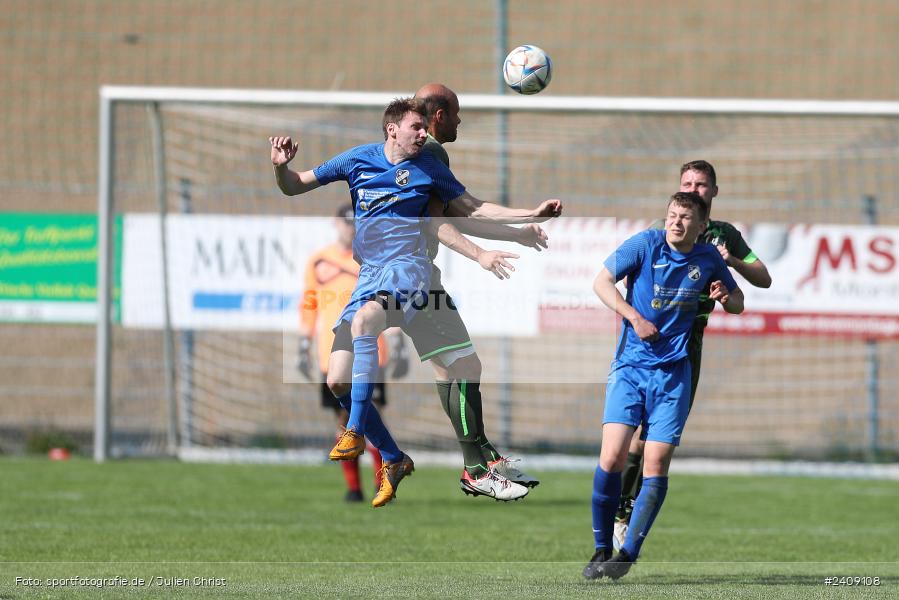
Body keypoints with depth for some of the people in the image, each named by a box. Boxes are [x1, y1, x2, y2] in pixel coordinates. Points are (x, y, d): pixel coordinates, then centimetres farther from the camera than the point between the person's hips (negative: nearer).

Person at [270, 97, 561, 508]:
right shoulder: (357, 160, 9)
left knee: (362, 320, -37)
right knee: (338, 380, -7)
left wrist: (533, 214, 10)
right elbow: (293, 187, 14)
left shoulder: (429, 169, 7)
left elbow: (472, 209, 17)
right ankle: (394, 459, 9)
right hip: (369, 274, 4)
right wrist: (280, 167, -8)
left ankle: (355, 433, -35)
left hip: (407, 268, -4)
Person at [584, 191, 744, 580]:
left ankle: (628, 554, 1)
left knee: (656, 465, -8)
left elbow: (737, 305, 18)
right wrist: (635, 317, -13)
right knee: (612, 457, -15)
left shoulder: (708, 259, 5)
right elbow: (601, 282, -1)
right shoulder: (646, 244, -3)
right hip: (630, 368, -2)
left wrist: (725, 296, -6)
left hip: (673, 373, 2)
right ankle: (601, 550, -1)